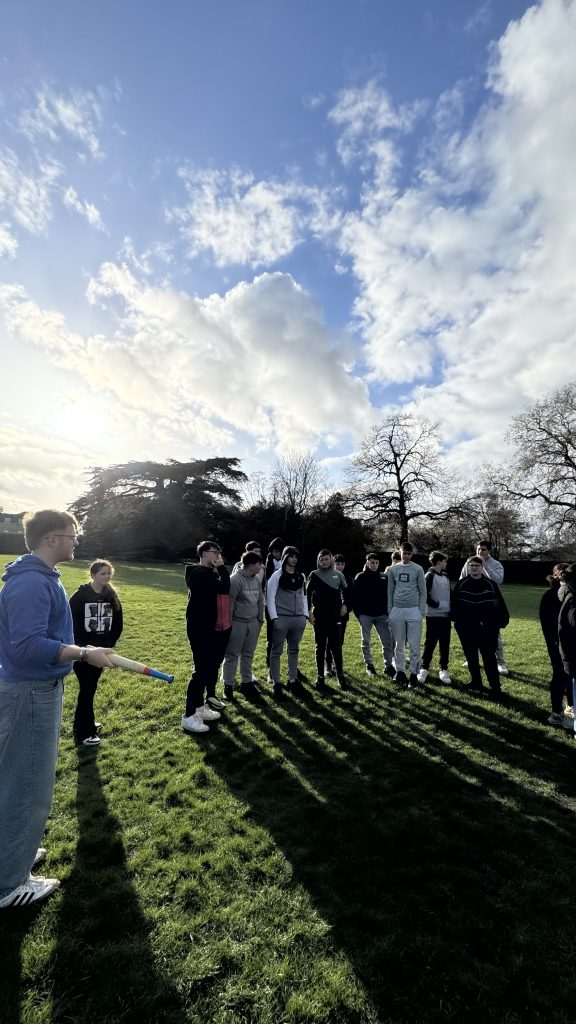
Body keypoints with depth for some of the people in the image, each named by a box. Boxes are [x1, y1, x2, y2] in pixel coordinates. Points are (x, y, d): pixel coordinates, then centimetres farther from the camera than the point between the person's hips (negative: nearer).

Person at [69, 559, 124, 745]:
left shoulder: (111, 596, 1)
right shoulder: (80, 596, -13)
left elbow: (118, 624, 6)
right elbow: (72, 623, -13)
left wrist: (109, 644, -1)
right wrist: (83, 647, -14)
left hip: (101, 650, 5)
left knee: (90, 688, 16)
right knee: (87, 689, 0)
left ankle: (81, 722, 34)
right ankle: (85, 732, 14)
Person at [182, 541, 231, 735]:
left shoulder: (210, 573, 14)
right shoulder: (200, 574, -19)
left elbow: (224, 590, 13)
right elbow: (224, 588, -25)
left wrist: (220, 569, 4)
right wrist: (221, 567, -14)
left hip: (213, 628, 10)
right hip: (200, 630, -10)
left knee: (210, 667, 17)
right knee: (201, 671, -6)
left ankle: (200, 707, 32)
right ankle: (189, 716, 5)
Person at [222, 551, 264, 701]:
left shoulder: (257, 578, 4)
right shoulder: (235, 579, -17)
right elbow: (229, 603, -15)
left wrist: (260, 619, 15)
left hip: (253, 623, 6)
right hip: (237, 623, -6)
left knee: (248, 655, 15)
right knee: (232, 655, 6)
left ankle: (246, 683, 28)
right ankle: (228, 686, 18)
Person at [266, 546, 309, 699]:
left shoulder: (301, 576, 10)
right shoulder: (277, 575, -5)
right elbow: (270, 597, -7)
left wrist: (305, 614, 9)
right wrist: (274, 617, -13)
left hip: (298, 619, 5)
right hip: (281, 618, -5)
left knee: (294, 650, 14)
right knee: (277, 651, 3)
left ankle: (293, 680, 25)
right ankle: (276, 683, 12)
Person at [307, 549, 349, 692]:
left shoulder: (338, 574, 5)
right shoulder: (314, 575, -2)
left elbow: (345, 591, 18)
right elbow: (308, 593, 0)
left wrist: (344, 605, 5)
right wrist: (309, 611, -7)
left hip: (335, 616, 2)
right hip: (319, 617, -1)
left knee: (336, 647, 6)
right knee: (320, 648, 6)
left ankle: (340, 676, 17)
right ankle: (320, 678, 14)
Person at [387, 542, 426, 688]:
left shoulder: (418, 569, 0)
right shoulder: (393, 569, 6)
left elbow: (422, 591, 2)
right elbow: (390, 591, 9)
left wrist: (422, 610, -4)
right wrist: (389, 610, 6)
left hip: (413, 610, -2)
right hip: (397, 610, 2)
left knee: (414, 645, 0)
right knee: (399, 644, 9)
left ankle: (413, 673, 11)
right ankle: (400, 671, 21)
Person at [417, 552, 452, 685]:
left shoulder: (446, 576, 13)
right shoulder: (429, 576, -9)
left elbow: (450, 594, 19)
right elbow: (425, 595, -15)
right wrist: (437, 605, -16)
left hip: (446, 615, 6)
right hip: (433, 615, -6)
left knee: (445, 644, 8)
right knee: (430, 643, 1)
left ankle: (443, 670, 18)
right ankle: (424, 669, 14)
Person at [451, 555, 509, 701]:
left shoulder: (491, 584, -2)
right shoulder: (461, 584, 0)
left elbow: (500, 604, 2)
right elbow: (454, 603, 6)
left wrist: (503, 621, 0)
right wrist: (457, 620, 3)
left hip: (487, 628, -2)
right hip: (466, 629, 2)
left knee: (489, 658, -2)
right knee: (471, 658, 13)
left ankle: (495, 688, 6)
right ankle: (476, 683, 28)